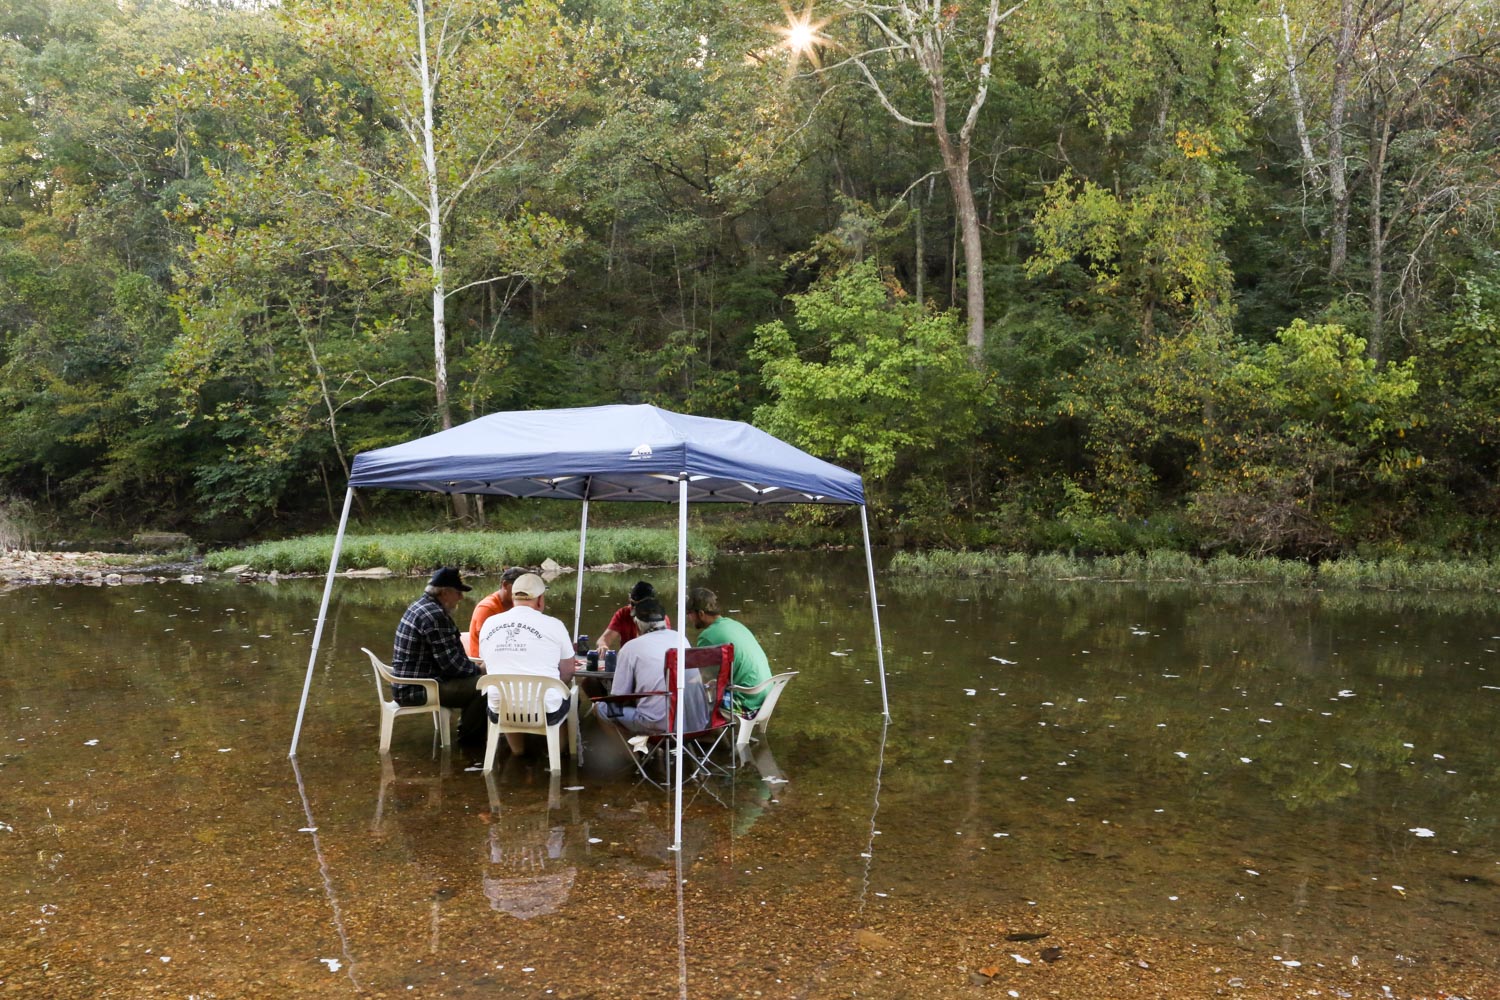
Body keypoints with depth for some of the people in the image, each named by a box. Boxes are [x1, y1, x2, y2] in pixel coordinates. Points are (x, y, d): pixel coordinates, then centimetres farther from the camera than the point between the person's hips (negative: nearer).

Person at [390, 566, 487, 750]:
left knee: (473, 676, 19)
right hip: (418, 689, -11)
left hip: (408, 684, 11)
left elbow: (447, 654, 20)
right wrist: (478, 669, -4)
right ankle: (469, 738, 3)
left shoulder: (420, 606, 12)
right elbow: (451, 664, -21)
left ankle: (466, 728, 24)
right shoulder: (434, 615, -21)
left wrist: (472, 665, 9)